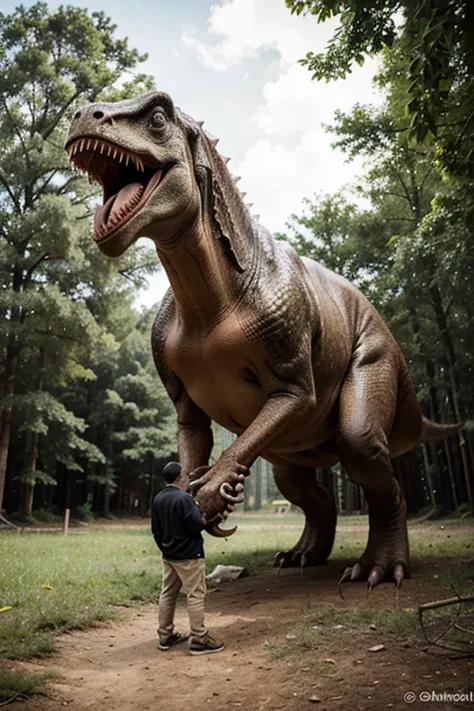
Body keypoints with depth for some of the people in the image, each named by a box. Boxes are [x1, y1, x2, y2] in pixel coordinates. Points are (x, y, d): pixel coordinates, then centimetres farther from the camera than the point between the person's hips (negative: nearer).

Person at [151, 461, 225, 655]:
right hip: (189, 555, -8)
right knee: (195, 596, -1)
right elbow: (197, 525, -23)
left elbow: (156, 530, 12)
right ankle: (199, 639, 3)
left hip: (168, 556, 8)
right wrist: (198, 510, -4)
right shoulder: (184, 498, -21)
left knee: (167, 594, 14)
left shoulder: (158, 499, 5)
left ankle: (165, 635, 23)